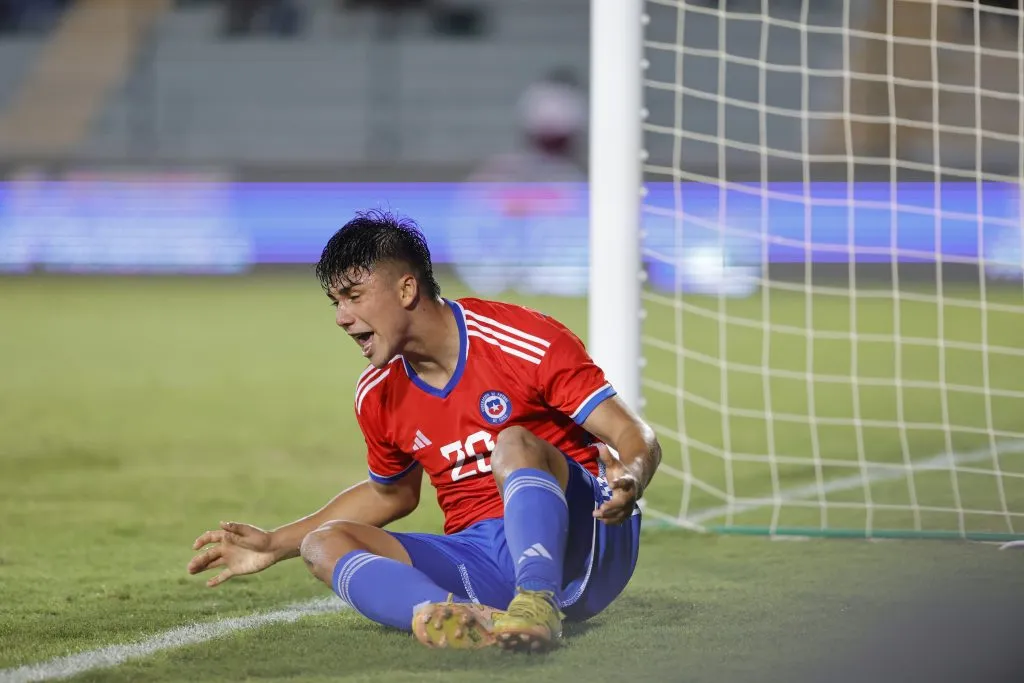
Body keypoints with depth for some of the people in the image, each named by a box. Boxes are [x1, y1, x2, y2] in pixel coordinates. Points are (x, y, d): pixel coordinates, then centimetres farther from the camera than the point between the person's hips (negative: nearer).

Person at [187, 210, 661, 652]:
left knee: (515, 444, -31)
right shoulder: (378, 397, 9)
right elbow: (390, 494, 29)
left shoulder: (526, 343, -10)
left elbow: (635, 437, -13)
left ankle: (538, 605, -48)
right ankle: (451, 617, -45)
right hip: (481, 562, 5)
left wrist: (628, 481, -37)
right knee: (323, 544, -15)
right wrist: (275, 543, 26)